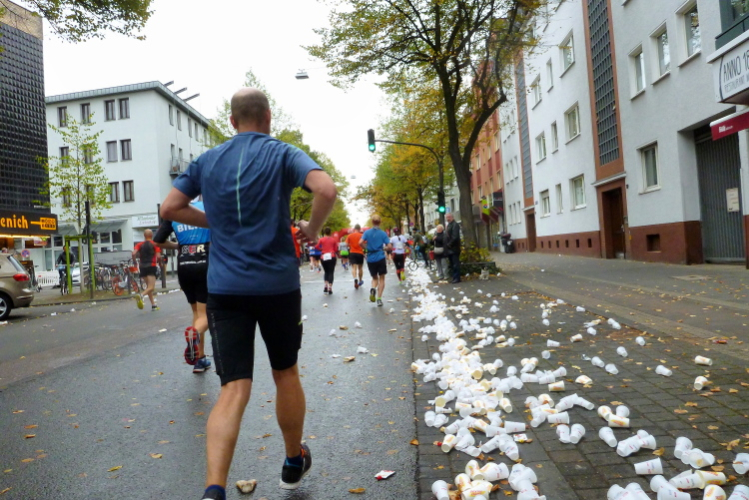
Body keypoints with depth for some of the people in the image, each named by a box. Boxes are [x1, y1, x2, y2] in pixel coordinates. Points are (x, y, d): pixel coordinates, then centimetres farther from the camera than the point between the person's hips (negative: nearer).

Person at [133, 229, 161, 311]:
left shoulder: (140, 245, 9)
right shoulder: (155, 244, 1)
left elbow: (134, 253, -7)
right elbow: (158, 256, -10)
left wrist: (135, 261, 10)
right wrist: (158, 262, 11)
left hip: (143, 267, 4)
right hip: (151, 266, -4)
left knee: (148, 286, 17)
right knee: (151, 287, -9)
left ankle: (153, 305, 18)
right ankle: (141, 295, -38)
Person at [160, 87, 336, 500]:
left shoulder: (207, 161, 10)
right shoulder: (281, 154, -1)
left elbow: (169, 209, 11)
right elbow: (326, 190, -19)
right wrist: (312, 230, -2)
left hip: (224, 287, 2)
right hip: (277, 284, -2)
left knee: (234, 389, 2)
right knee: (286, 373, 17)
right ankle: (294, 463, 34)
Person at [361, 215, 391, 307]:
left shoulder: (367, 232, 1)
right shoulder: (383, 233, -2)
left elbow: (361, 243, -12)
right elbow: (389, 246, -7)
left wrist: (367, 248, 5)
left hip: (370, 259, 2)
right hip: (381, 258, -2)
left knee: (374, 278, 19)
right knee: (381, 278, 10)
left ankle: (373, 288, -13)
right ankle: (379, 299, 2)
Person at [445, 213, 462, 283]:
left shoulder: (455, 225, -10)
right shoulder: (449, 225, 20)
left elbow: (455, 237, -20)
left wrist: (449, 244, -17)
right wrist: (446, 245, 11)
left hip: (453, 248, -10)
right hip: (450, 249, 10)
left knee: (455, 264, -6)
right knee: (452, 264, 12)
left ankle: (457, 278, -4)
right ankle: (455, 278, 18)